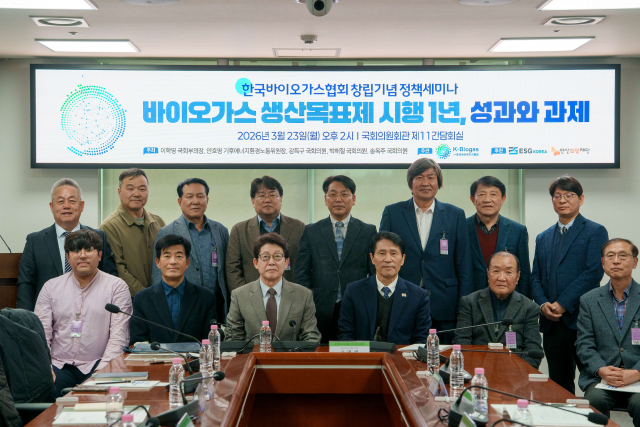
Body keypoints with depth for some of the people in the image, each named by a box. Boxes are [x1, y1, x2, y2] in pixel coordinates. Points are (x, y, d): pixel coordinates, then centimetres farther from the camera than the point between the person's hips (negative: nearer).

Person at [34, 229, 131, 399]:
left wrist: (102, 369, -16)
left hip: (95, 365, -2)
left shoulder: (117, 286, 6)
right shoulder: (51, 287, 14)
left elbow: (119, 334, -3)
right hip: (59, 365, 2)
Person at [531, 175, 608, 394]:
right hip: (552, 323, 5)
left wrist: (563, 304, -14)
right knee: (559, 387, 9)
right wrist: (543, 304, -5)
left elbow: (594, 272, -10)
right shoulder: (543, 238, 19)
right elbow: (536, 277, 15)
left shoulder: (595, 232, 1)